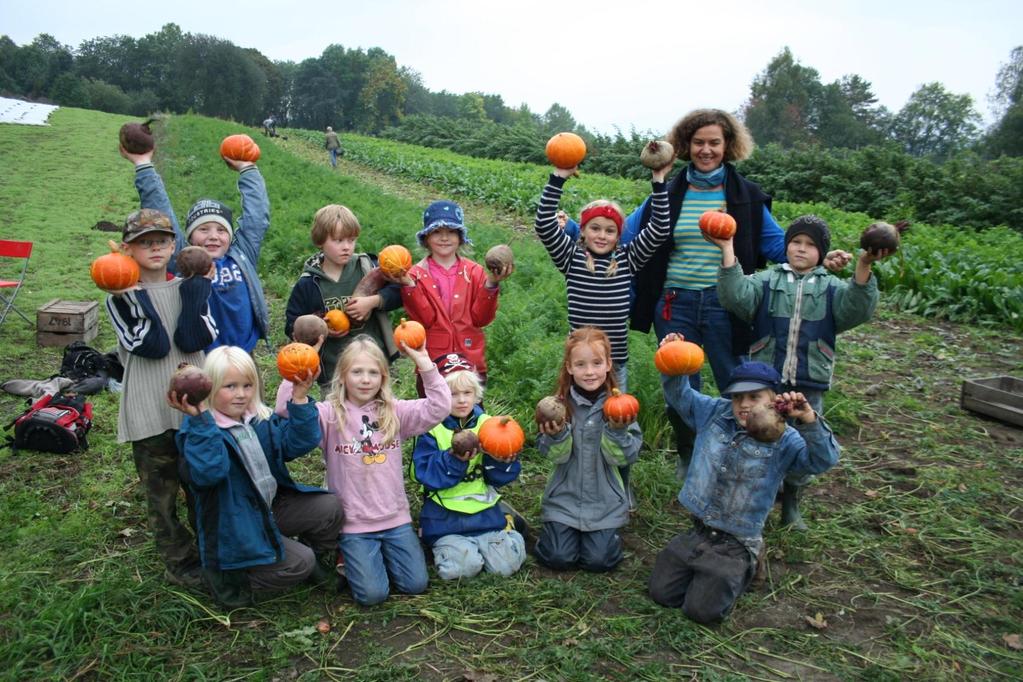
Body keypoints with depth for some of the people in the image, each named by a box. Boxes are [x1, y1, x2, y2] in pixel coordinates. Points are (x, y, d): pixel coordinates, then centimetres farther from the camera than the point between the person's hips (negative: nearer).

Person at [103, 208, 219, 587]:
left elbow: (192, 339, -11)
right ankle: (180, 563, 23)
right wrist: (130, 297, -18)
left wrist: (197, 285, -10)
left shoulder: (188, 288, 6)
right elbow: (152, 346, -16)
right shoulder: (121, 296, -2)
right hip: (150, 412, -2)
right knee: (161, 491, 8)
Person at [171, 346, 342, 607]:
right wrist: (200, 419, -45)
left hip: (272, 508, 7)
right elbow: (207, 473, -38)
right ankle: (229, 580, 2)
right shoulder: (198, 431, -19)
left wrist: (299, 400, -18)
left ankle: (319, 563, 20)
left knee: (329, 508, -6)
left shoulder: (261, 420, 3)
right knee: (298, 564, -17)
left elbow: (296, 443, -7)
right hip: (235, 528, -7)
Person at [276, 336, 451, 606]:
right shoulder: (330, 414, -5)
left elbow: (439, 408, -12)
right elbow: (286, 410, -20)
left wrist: (425, 364, -21)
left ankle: (381, 554, 25)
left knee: (415, 584, -3)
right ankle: (350, 556, 20)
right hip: (353, 523, -2)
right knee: (372, 593, -11)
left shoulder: (394, 412, 1)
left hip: (395, 518, 3)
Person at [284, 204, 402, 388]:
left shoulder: (368, 268, -2)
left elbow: (398, 291, -2)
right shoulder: (308, 284, -2)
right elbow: (292, 326, 4)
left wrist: (372, 301, -17)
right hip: (332, 371, 0)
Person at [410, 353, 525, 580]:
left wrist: (497, 456, -20)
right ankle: (441, 545, 14)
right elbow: (425, 475, -15)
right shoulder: (432, 429, -6)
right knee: (462, 567, -19)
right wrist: (454, 459, -28)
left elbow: (503, 476, 1)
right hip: (446, 517, -3)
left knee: (506, 563, -9)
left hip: (485, 511, 3)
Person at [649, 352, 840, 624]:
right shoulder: (714, 412, -2)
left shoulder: (783, 439, -14)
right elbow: (680, 394, 1)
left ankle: (739, 572, 20)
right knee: (662, 593, 2)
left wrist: (809, 421, -45)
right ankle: (700, 571, 29)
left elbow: (824, 460, -27)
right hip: (698, 531, 4)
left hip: (735, 544, -4)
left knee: (702, 610, -8)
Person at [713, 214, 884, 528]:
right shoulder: (766, 280, 5)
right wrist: (728, 251, -24)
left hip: (809, 386, 1)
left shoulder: (831, 287, 7)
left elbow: (856, 309, -13)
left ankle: (791, 504, 31)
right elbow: (737, 296, -14)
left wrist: (863, 267, -28)